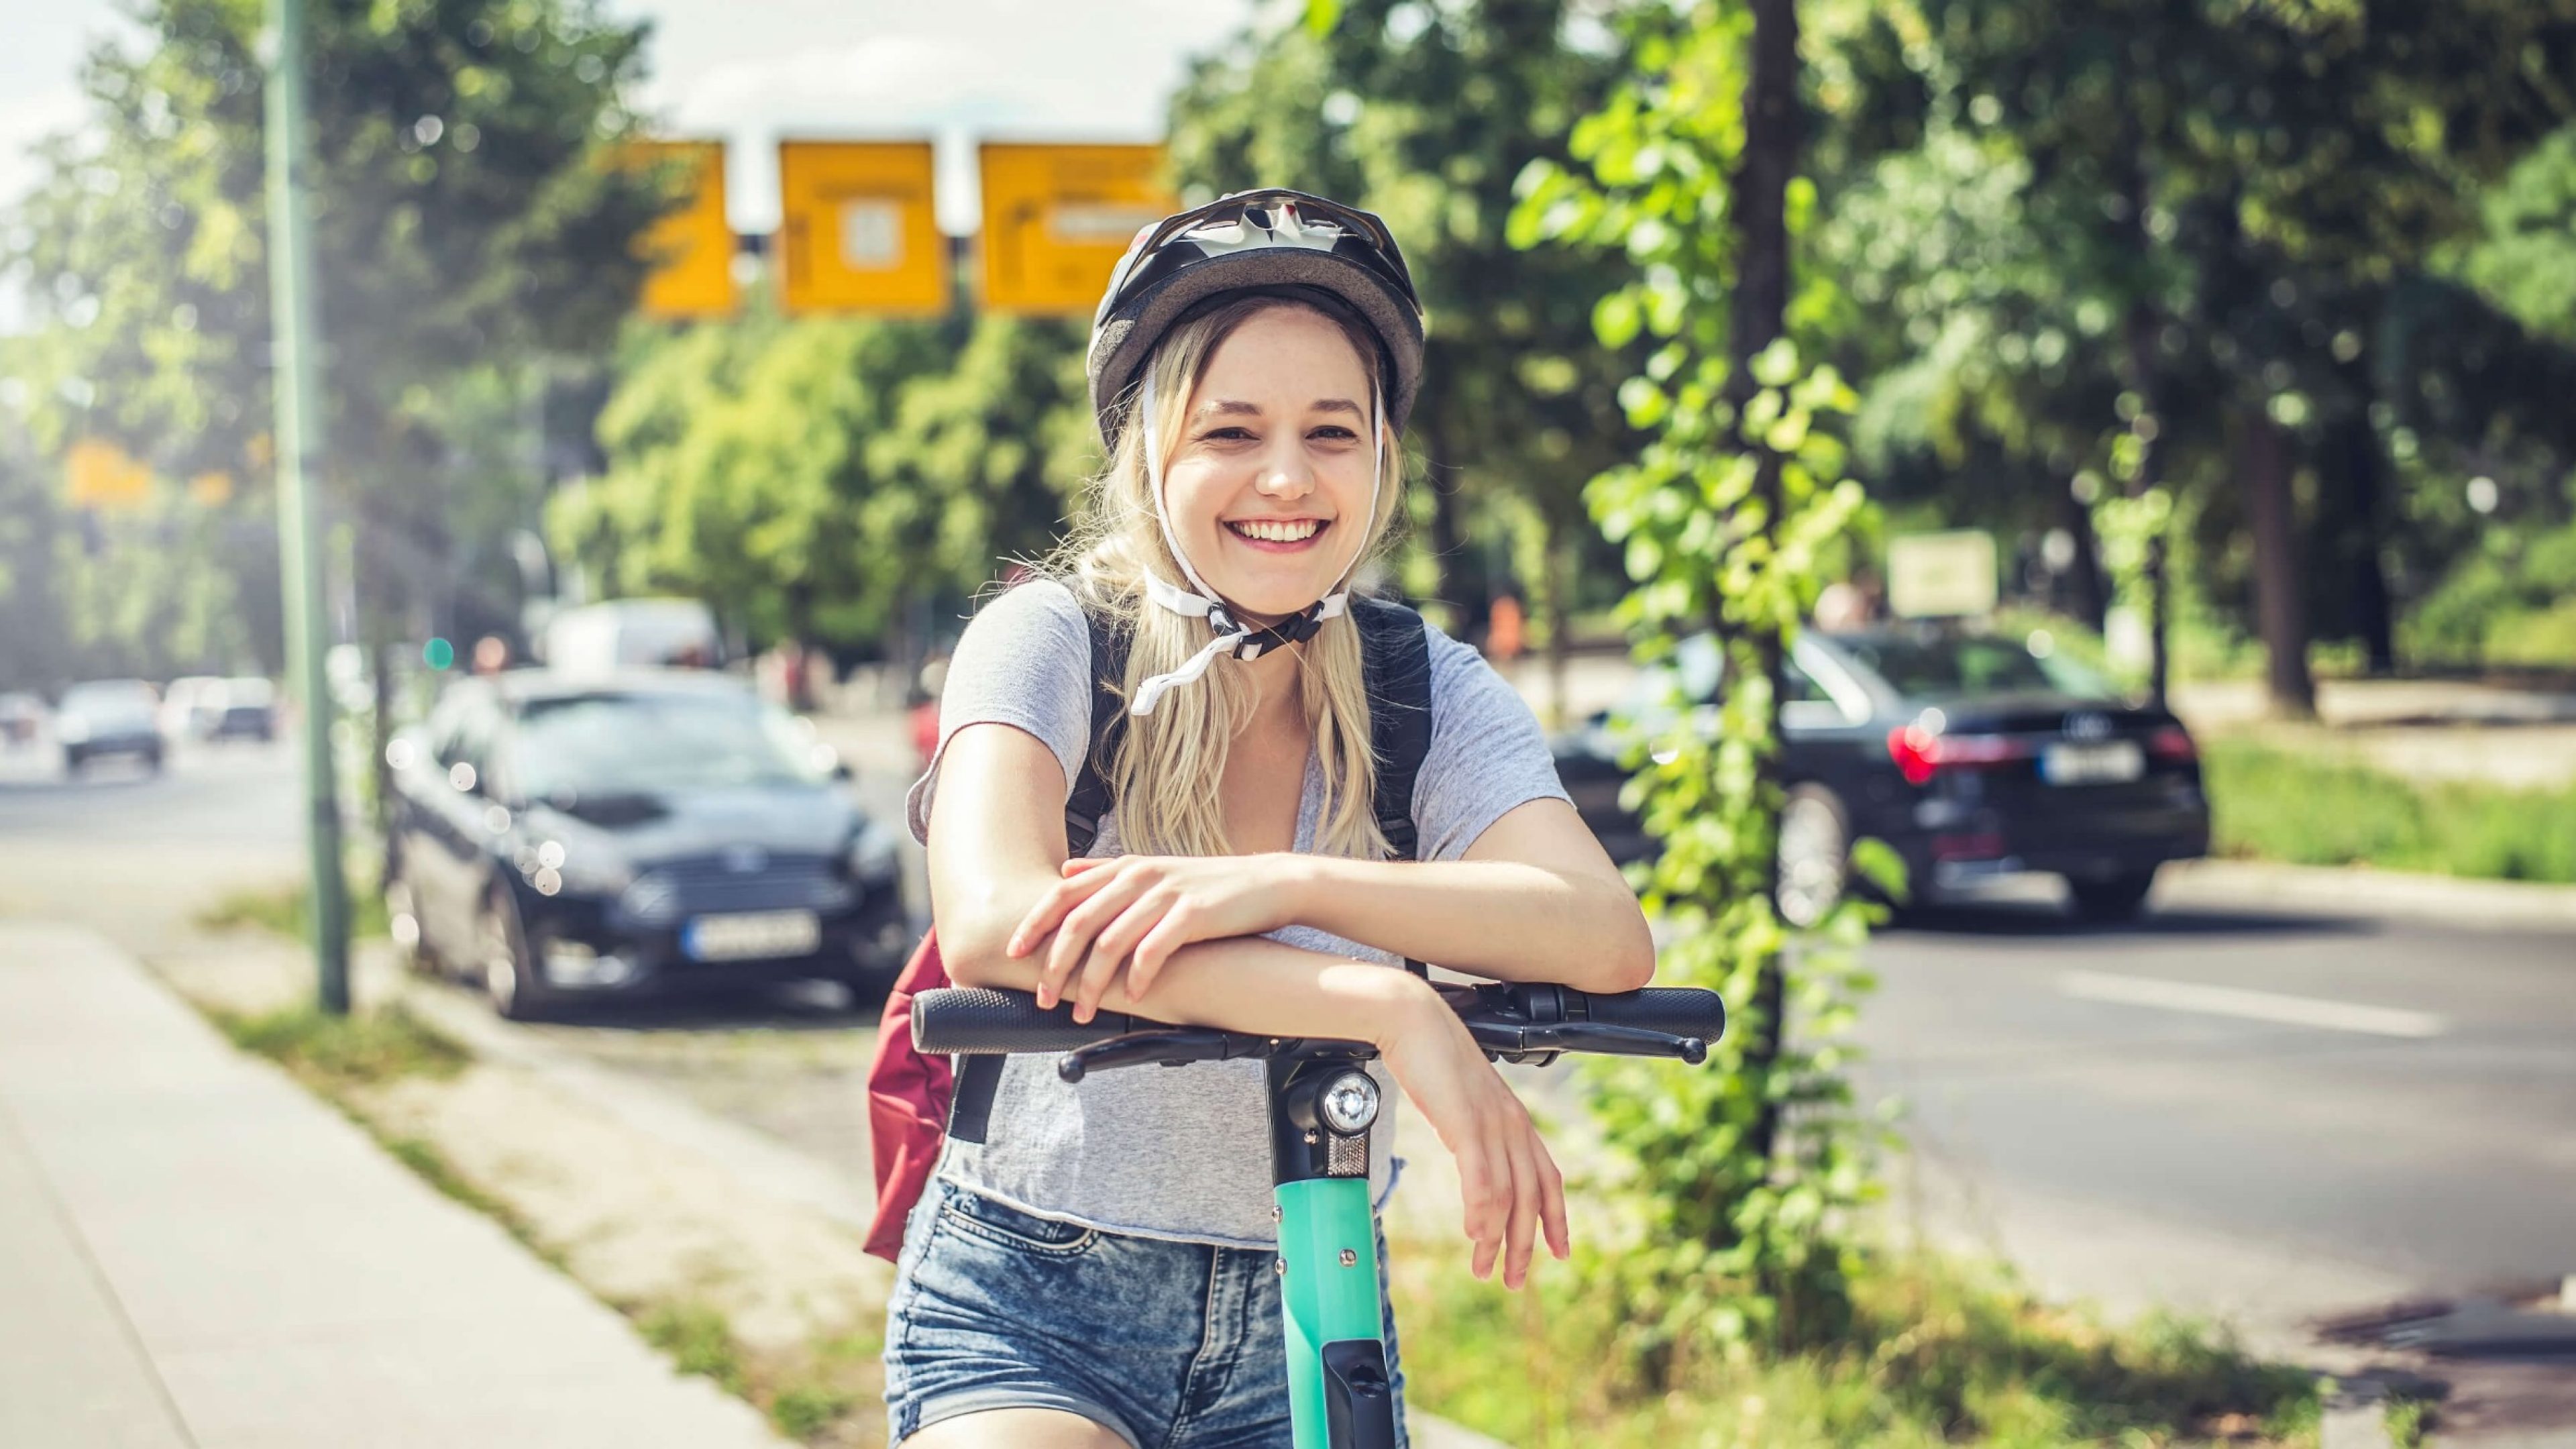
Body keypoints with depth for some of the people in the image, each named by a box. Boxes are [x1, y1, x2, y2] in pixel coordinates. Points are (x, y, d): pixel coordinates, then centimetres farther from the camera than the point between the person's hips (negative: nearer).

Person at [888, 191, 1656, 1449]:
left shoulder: (1431, 689, -4)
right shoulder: (1052, 641, -12)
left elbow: (1606, 938, -22)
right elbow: (990, 927, -32)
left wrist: (1281, 884, -36)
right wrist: (1389, 1008, -40)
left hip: (1306, 1316, 3)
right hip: (1037, 1308, -3)